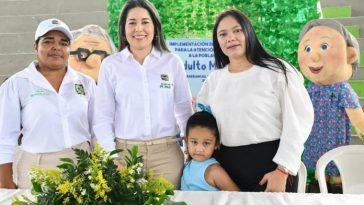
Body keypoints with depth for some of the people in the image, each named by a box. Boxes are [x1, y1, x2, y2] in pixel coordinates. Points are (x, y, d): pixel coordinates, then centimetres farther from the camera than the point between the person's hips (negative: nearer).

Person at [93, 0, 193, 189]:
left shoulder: (173, 62, 3)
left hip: (167, 153, 1)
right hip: (125, 152, 0)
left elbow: (185, 110, 8)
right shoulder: (110, 65, 2)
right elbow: (103, 116, 2)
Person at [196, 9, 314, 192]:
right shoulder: (214, 79, 9)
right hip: (227, 167, 4)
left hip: (270, 164, -4)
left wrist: (282, 170, -15)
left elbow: (299, 120, -10)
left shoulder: (276, 70, -6)